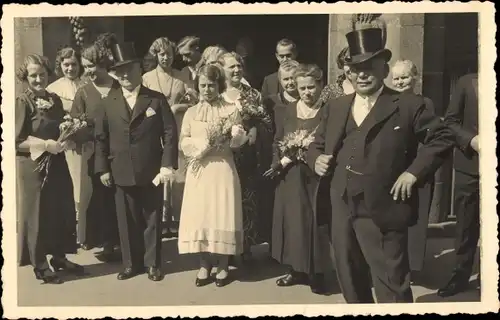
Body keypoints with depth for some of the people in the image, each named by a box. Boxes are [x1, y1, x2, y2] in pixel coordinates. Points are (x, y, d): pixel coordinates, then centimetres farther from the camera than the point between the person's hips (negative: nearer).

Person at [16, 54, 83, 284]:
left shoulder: (55, 100, 7)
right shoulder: (21, 103, -11)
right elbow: (17, 141, -15)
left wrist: (66, 140, -4)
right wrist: (46, 145, -22)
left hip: (57, 164, 6)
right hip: (31, 166, -6)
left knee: (62, 211, 11)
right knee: (36, 214, 4)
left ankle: (59, 257, 27)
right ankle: (40, 265, 18)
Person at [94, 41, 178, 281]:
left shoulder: (157, 100, 1)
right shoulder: (107, 103, 6)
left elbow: (170, 133, -3)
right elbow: (100, 138, 8)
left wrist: (167, 164, -11)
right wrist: (103, 169, 2)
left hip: (151, 172, -1)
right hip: (121, 174, 2)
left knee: (152, 220, 8)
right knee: (127, 222, 10)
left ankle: (152, 263, 23)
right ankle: (131, 263, 25)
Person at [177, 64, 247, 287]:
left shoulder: (231, 110, 3)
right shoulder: (191, 113, 8)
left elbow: (240, 139, 0)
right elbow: (184, 143, 2)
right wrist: (204, 145, -13)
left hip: (223, 169, -2)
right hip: (199, 169, 2)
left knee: (223, 215, -1)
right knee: (199, 215, 2)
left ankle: (223, 266, 11)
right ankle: (204, 265, 14)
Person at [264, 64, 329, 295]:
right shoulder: (289, 110, 7)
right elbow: (277, 141, 12)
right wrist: (281, 162, -4)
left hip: (314, 176, -5)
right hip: (289, 177, 5)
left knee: (313, 222, -2)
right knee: (291, 221, 10)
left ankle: (316, 274, 11)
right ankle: (296, 270, 23)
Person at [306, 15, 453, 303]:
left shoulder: (409, 106, -2)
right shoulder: (335, 107, 13)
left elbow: (441, 139, -1)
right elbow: (317, 144, 20)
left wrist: (413, 172, -11)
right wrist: (317, 159, -3)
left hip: (382, 212, -5)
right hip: (340, 211, 6)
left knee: (392, 288, 1)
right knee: (351, 284, 19)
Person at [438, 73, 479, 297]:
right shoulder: (467, 82, 4)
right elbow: (450, 121, 2)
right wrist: (471, 140, -14)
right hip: (470, 164, 1)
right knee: (466, 223, 9)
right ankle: (461, 275, 22)